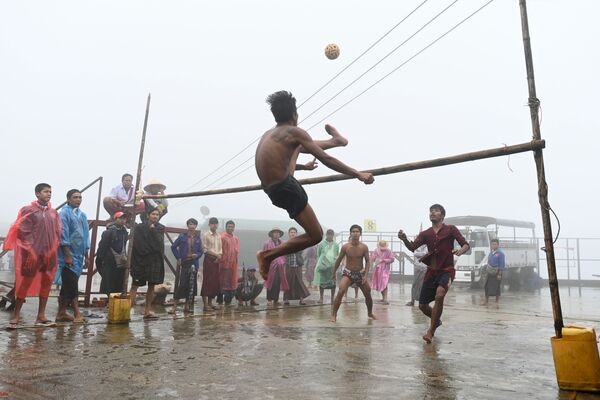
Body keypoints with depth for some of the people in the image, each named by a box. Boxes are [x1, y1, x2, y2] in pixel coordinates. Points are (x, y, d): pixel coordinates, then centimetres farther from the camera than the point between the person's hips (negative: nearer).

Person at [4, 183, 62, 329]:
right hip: (32, 254, -4)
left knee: (46, 284, 6)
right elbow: (21, 231, -7)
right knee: (25, 283, 2)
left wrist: (53, 250, 2)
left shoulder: (54, 212, 10)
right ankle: (16, 315, 14)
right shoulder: (28, 210, -3)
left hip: (50, 254, 5)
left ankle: (41, 316, 13)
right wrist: (31, 250, -11)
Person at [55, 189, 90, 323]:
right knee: (72, 285, -7)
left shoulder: (82, 215, 14)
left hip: (79, 255, 8)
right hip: (69, 255, -7)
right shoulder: (64, 213, -7)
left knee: (67, 286, 13)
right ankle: (77, 314, -5)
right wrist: (67, 255, -17)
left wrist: (86, 255, 17)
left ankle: (61, 313, 20)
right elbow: (63, 235, -13)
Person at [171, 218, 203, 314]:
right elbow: (173, 247, 4)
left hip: (194, 263, 3)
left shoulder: (198, 238, 8)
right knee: (181, 284, -8)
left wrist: (197, 255, -9)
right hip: (183, 263, -3)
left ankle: (187, 306, 15)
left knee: (191, 285, 5)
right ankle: (175, 305, 1)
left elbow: (201, 251, 11)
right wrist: (178, 258, -2)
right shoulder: (182, 236, 1)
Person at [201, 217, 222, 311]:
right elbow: (205, 249, -9)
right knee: (207, 281, -7)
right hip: (209, 259, -6)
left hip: (216, 261, 6)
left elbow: (221, 248, 13)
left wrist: (219, 256, -5)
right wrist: (216, 254, -10)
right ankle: (205, 304, -3)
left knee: (215, 281, 6)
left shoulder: (219, 236, 13)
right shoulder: (206, 235, -4)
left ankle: (210, 302, 15)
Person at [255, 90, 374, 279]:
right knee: (315, 235, -3)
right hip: (286, 187, -9)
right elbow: (326, 160, -12)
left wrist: (304, 166, 46)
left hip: (270, 188, 9)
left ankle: (336, 140, 45)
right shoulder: (294, 132, -9)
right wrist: (358, 174, -8)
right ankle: (268, 255, -2)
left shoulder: (269, 134, 14)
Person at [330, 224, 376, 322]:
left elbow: (367, 261, -4)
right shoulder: (345, 247, -12)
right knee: (340, 292, -22)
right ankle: (334, 315, -12)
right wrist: (334, 273, 7)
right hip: (348, 272, -2)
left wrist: (366, 275, -13)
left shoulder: (364, 247, -10)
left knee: (368, 295, 9)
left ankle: (370, 313, 36)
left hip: (360, 273, 2)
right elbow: (339, 260, 0)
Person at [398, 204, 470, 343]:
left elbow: (465, 244, -6)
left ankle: (431, 331, -19)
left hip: (447, 270, -4)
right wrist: (404, 239, -28)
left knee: (439, 295, -32)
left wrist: (460, 251, -29)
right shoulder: (425, 234, 7)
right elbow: (412, 247, -7)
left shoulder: (451, 229, 0)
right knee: (422, 305, 6)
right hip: (431, 271, 4)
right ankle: (437, 321, 39)